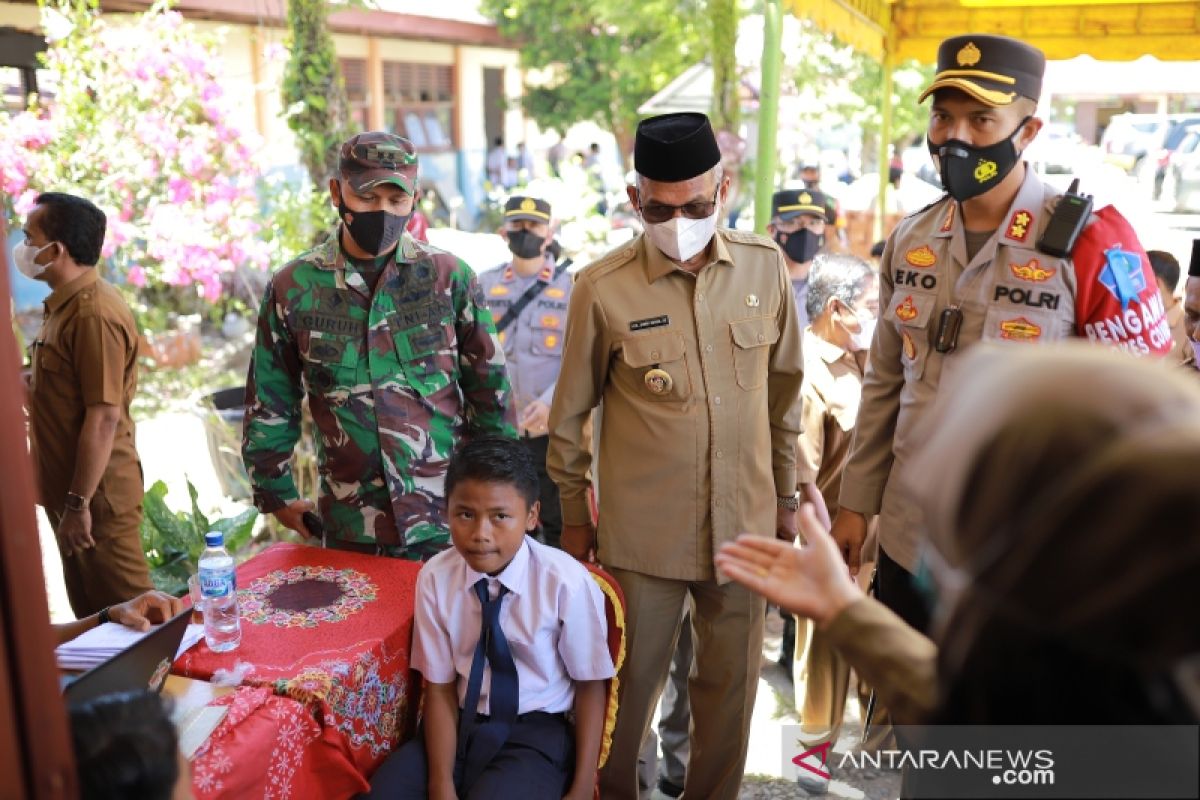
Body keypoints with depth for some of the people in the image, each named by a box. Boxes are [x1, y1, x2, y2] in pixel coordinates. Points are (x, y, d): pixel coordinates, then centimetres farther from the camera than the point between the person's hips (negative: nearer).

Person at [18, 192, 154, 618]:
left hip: (97, 495, -10)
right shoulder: (66, 305, 10)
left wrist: (79, 502, -21)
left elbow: (104, 416, -24)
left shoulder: (94, 315, -21)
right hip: (69, 488, 10)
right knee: (90, 612, 20)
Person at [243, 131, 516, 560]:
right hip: (349, 528, 1)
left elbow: (489, 392, 2)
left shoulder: (450, 277, -3)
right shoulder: (293, 287, 0)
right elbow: (269, 404, 9)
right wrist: (278, 493, 12)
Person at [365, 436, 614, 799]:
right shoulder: (435, 579, -11)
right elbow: (440, 688, -4)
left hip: (536, 733, -3)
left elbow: (589, 685, -7)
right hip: (462, 725, 3)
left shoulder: (566, 582, -19)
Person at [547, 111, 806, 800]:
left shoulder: (765, 266, -2)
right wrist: (573, 517, 6)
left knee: (732, 681, 16)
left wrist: (785, 495, 12)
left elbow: (785, 389, 9)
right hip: (642, 531, -3)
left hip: (743, 523, 3)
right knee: (631, 682, 11)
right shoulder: (602, 288, -11)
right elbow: (570, 415, 0)